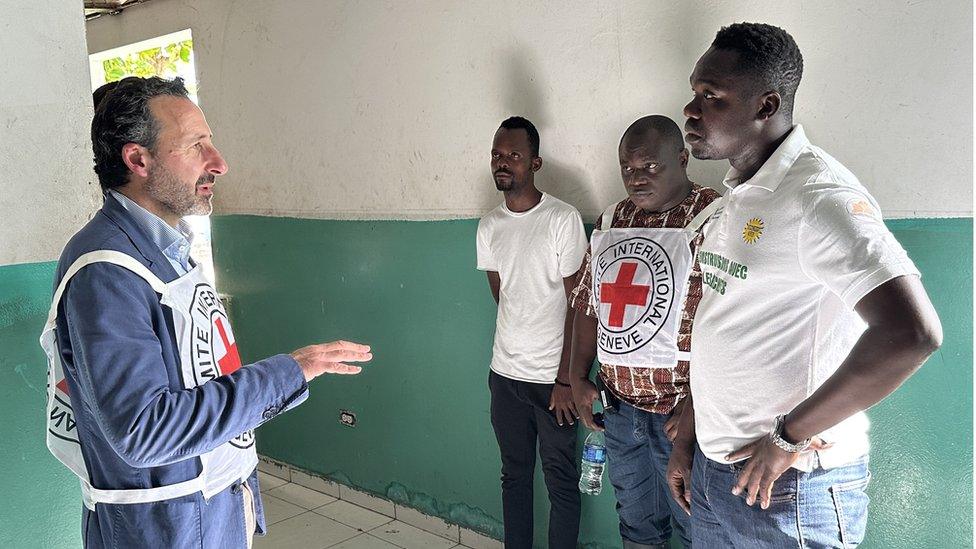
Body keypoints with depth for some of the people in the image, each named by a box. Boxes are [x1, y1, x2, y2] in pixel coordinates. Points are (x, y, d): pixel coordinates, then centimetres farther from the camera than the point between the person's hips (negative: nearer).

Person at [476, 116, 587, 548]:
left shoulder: (562, 219, -10)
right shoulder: (489, 226, 5)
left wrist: (566, 379, -13)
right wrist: (517, 340, 10)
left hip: (552, 378, -5)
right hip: (505, 374, 5)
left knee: (561, 483, 6)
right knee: (514, 475, 17)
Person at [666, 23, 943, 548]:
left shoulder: (816, 193, -18)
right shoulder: (737, 198, 9)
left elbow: (912, 332, -29)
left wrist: (790, 437, -20)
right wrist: (687, 436, 13)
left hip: (788, 488, -8)